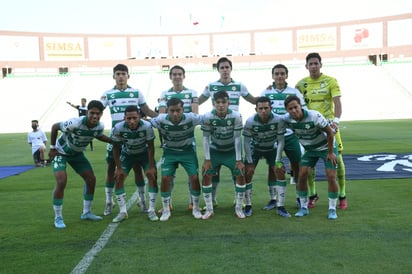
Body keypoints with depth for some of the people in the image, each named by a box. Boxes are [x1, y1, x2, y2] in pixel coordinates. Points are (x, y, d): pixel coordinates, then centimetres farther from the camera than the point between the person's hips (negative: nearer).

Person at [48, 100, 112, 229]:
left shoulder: (100, 126, -18)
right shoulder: (75, 123, -36)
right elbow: (54, 127, -20)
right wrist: (52, 148, -17)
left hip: (77, 153, 6)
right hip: (61, 152, -6)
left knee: (91, 179, 1)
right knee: (61, 182, -20)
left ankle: (86, 212, 19)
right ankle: (58, 218, -3)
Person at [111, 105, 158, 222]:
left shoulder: (147, 126, -35)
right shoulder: (118, 128, -31)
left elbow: (150, 147, -20)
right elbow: (116, 148, -15)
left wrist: (151, 166, -18)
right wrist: (119, 168, -13)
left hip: (144, 153, -1)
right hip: (127, 154, 1)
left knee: (152, 177, -13)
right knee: (118, 178, -8)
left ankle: (151, 210, -2)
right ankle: (122, 212, 3)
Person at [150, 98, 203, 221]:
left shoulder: (191, 118, -28)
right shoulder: (161, 120, -24)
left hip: (188, 151, 0)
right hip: (169, 152, 1)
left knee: (194, 178, -7)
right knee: (165, 178, -8)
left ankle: (196, 208, 14)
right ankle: (166, 210, 10)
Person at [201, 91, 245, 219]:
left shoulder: (236, 116, -24)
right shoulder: (208, 117, -22)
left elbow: (237, 138, -18)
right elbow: (206, 138, -14)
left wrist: (239, 160, -16)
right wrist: (207, 159, -15)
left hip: (231, 151, 0)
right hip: (214, 150, 1)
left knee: (240, 176, -10)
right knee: (206, 176, -10)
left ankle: (239, 208, 8)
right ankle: (209, 209, 6)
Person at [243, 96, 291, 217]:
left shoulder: (278, 120, -28)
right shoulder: (250, 121, -28)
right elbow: (246, 142, -18)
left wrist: (278, 160, -18)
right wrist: (250, 163, -17)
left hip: (271, 148, 1)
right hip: (255, 148, 0)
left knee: (280, 172, -12)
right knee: (247, 174, -12)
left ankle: (281, 207, -2)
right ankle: (248, 206, 4)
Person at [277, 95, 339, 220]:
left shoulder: (314, 116, -32)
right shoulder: (286, 119, -21)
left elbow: (330, 132, -20)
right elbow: (280, 137, -11)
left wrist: (330, 152, -13)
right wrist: (278, 161, -14)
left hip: (326, 147, -3)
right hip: (310, 149, 3)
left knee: (331, 177, -11)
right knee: (302, 175, -9)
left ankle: (332, 209, 6)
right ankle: (304, 207, 8)